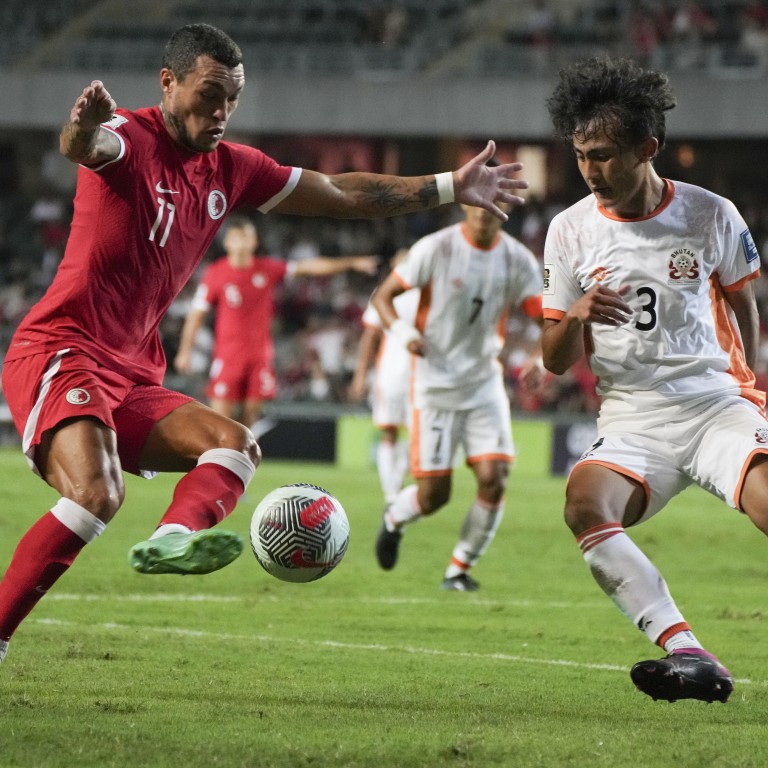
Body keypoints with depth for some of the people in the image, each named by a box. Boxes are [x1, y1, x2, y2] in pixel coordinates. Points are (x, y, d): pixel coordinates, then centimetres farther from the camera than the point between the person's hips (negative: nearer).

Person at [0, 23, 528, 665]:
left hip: (130, 377, 9)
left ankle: (173, 539, -40)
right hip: (58, 354, -9)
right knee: (97, 492, -30)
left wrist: (451, 187, 23)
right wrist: (84, 128, -61)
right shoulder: (130, 138, -9)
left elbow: (341, 195, 24)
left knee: (235, 444, -11)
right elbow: (83, 147, -35)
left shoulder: (230, 168, 14)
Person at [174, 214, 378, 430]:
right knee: (220, 414, -9)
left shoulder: (267, 269, 3)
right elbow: (196, 314, -1)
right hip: (228, 355, -3)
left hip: (260, 355, 3)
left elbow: (309, 267, 5)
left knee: (250, 417, 3)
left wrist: (351, 263, 2)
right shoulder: (215, 273, -4)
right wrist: (185, 351, -5)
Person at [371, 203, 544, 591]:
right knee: (433, 494, -4)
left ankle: (459, 570, 8)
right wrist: (402, 331, -24)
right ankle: (395, 519, 33)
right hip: (436, 383, -3)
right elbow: (382, 296, -4)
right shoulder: (435, 249, -11)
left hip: (485, 383, 3)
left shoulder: (518, 260, -2)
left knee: (493, 479, -11)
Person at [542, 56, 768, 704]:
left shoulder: (711, 215, 1)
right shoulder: (571, 231, 4)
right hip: (632, 423, 1)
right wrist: (577, 318, -14)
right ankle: (688, 657, -38)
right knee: (585, 504, -31)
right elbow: (556, 361, 7)